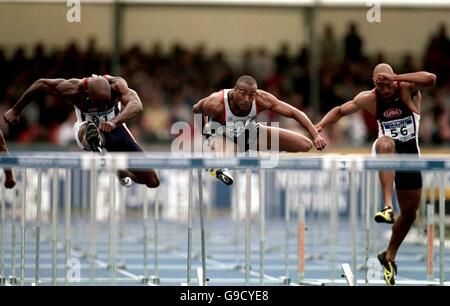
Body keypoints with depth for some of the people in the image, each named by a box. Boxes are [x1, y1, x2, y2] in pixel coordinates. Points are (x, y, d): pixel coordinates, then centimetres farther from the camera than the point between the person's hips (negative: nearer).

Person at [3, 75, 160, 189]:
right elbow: (40, 84, -19)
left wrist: (115, 122, -73)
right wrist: (16, 110, -9)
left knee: (152, 182, 4)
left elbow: (137, 105, -55)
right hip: (88, 128, -2)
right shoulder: (74, 89, -34)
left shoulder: (117, 85, -36)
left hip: (114, 127, 2)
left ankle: (121, 172, 30)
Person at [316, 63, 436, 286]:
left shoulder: (408, 89, -11)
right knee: (386, 143, -40)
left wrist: (395, 79, -38)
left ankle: (389, 256, 30)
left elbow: (430, 79, -31)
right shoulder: (369, 99, -5)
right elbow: (340, 110, 8)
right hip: (386, 152, -1)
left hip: (410, 154, 1)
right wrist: (321, 125, -10)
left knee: (409, 213, 7)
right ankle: (387, 206, -51)